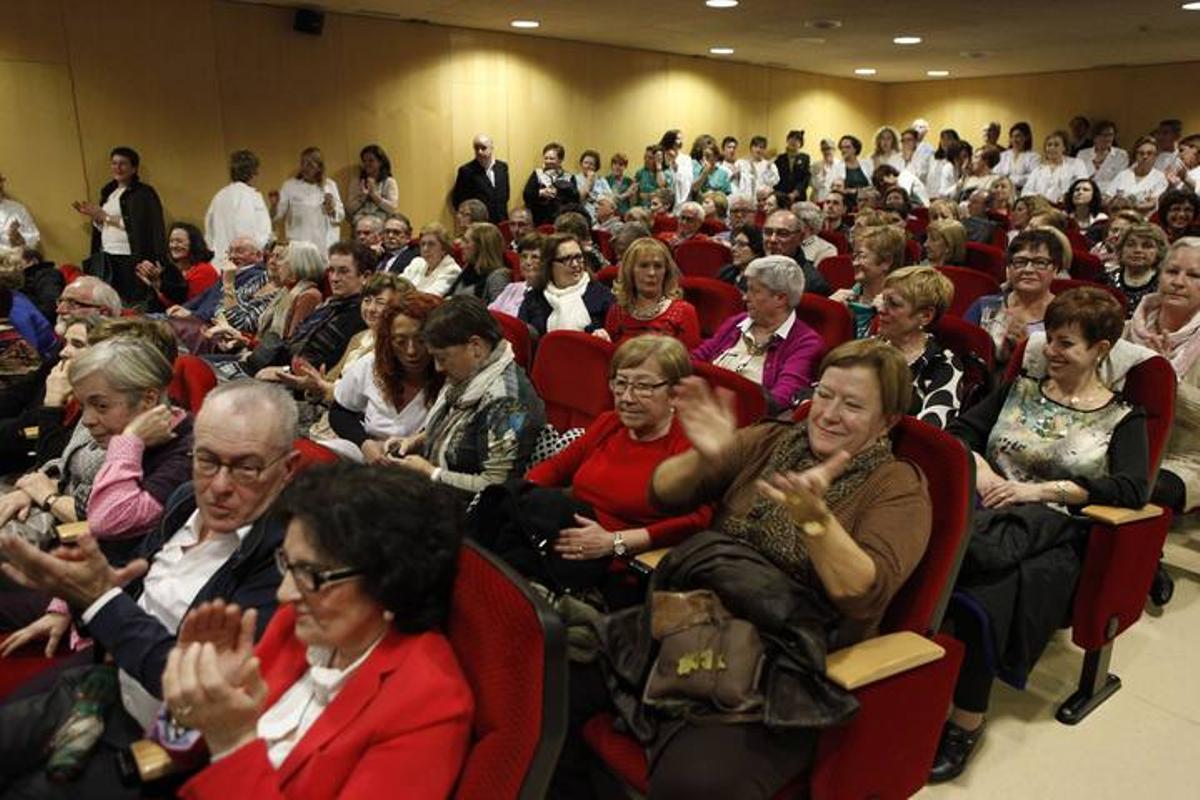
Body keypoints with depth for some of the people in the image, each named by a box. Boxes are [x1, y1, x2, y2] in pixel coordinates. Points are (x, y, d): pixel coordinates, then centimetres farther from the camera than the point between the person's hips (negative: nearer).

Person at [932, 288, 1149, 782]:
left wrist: (1043, 488, -13)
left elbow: (1134, 489, -5)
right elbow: (961, 430, 16)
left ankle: (968, 720, -21)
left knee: (986, 596, -36)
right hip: (987, 513, 3)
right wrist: (979, 467, -5)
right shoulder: (1020, 388, 21)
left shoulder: (1122, 419, 11)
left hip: (1056, 534, -3)